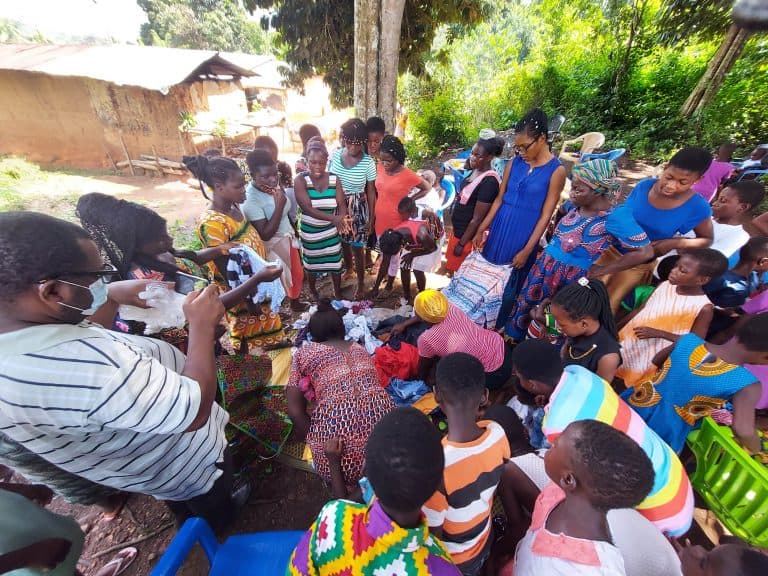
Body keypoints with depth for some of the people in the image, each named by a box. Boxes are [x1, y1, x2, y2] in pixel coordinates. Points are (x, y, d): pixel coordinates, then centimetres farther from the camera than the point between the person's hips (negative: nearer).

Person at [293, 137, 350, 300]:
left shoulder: (334, 179, -7)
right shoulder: (300, 180, -15)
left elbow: (342, 204, -10)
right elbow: (307, 208, -25)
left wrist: (342, 219, -34)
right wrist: (333, 218, -39)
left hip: (331, 231, 2)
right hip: (310, 232, -1)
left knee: (335, 262, 12)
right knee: (311, 263, 18)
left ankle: (338, 293, 34)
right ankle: (312, 290, 45)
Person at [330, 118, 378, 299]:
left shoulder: (368, 162, -13)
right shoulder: (335, 155, -4)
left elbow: (371, 191, -7)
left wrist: (371, 218, -6)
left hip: (357, 208, -3)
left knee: (356, 248, 4)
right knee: (343, 243, 19)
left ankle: (361, 284, 23)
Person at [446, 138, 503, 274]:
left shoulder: (489, 182, -24)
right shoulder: (475, 171, 3)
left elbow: (477, 219, -23)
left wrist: (462, 243, -19)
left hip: (468, 235, -9)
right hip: (458, 229, 9)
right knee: (454, 268, 22)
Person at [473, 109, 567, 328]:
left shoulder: (556, 170, -10)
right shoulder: (515, 162, 2)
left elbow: (545, 216, -12)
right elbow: (499, 199, 5)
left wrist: (527, 250, -14)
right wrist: (481, 230, 2)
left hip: (524, 235, -4)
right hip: (499, 229, 4)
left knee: (509, 288, 10)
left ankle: (497, 329, 31)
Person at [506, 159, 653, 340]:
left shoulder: (614, 217, -20)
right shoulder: (577, 205, 0)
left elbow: (645, 252, -20)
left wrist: (603, 271, -16)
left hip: (571, 280, -6)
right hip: (543, 267, 7)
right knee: (526, 306, 19)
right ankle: (514, 337, 41)